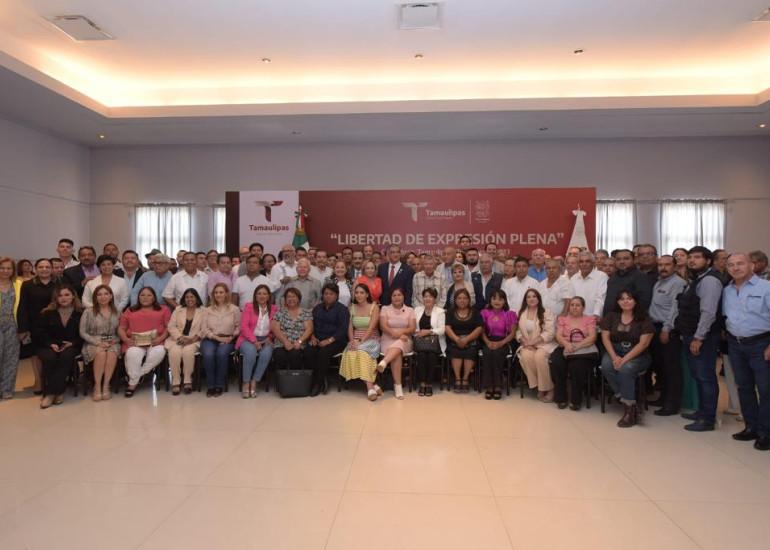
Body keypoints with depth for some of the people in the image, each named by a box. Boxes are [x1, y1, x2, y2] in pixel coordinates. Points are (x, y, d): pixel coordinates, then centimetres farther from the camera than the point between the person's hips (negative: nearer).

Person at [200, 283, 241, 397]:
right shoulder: (207, 310, 14)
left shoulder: (234, 309, 9)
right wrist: (217, 338, -9)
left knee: (222, 353, -34)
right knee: (208, 354, -32)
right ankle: (210, 385, -17)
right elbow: (204, 328, 4)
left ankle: (219, 385, -18)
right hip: (210, 339, 1)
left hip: (227, 340, -1)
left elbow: (238, 327, 9)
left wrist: (231, 337, -9)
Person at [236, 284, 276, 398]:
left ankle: (254, 383, -20)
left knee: (266, 353, -32)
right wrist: (254, 341, -16)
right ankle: (245, 383, -20)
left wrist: (270, 338, -10)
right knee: (251, 351, -35)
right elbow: (244, 326, -6)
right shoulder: (249, 306, 2)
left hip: (265, 340, 2)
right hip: (248, 339, -1)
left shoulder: (274, 309, 8)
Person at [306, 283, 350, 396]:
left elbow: (343, 329, -9)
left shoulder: (342, 309, 2)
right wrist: (313, 337, -4)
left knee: (323, 352, -33)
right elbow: (312, 324, 17)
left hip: (336, 341, -4)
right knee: (308, 351, -27)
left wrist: (329, 340, -19)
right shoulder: (317, 308, 21)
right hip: (318, 340, 4)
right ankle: (312, 379, -18)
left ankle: (319, 383, -21)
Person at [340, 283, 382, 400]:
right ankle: (372, 386, -29)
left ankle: (370, 388, -34)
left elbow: (371, 328, -11)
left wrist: (361, 341, -21)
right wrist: (353, 341, -11)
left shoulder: (374, 307, -1)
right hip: (356, 340, 3)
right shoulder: (352, 307, 11)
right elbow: (350, 327, 7)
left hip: (371, 339, -3)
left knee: (362, 353, -35)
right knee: (351, 354, -30)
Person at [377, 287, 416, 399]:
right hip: (388, 340, 0)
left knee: (398, 345, -37)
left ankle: (383, 363, -59)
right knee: (397, 354, -33)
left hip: (405, 341, 1)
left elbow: (412, 328, 1)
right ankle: (398, 386, -34)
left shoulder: (410, 310, 10)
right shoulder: (385, 309, 8)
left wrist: (401, 332, -19)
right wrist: (395, 334, -21)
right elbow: (383, 327, -4)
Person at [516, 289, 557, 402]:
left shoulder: (546, 313, 0)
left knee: (539, 356, -34)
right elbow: (518, 331, 9)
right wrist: (524, 342, -10)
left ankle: (548, 388, -18)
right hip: (527, 345, 3)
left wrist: (533, 341, -16)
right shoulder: (521, 313, 12)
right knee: (526, 356, -31)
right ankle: (537, 386, -16)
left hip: (544, 344, -3)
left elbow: (550, 333, -9)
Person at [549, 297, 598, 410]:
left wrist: (577, 346, -18)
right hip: (565, 348, 2)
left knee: (577, 366, -35)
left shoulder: (590, 319, 14)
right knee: (556, 363, -31)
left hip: (584, 349, -2)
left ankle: (575, 400, -17)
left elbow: (592, 337, -1)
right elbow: (558, 336, 5)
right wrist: (567, 344, -19)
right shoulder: (562, 319, 19)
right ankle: (561, 398, -15)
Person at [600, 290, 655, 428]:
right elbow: (605, 338, 1)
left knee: (625, 369, -34)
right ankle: (627, 402, -20)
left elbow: (644, 343, -12)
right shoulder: (611, 316, 7)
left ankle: (629, 408, -21)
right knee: (606, 366, -30)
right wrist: (614, 357, -15)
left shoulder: (644, 319, -3)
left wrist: (625, 359, -21)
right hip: (615, 352, 3)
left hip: (637, 355, -3)